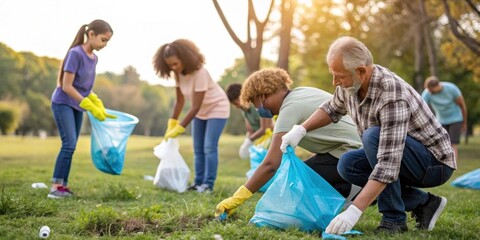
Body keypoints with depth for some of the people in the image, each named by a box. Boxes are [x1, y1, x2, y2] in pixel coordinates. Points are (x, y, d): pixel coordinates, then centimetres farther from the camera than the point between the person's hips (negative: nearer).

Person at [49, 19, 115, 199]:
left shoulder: (94, 58, 6)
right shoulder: (76, 53, -17)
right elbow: (67, 86, -19)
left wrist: (99, 107, 3)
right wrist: (91, 108, -18)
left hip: (77, 107, 8)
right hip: (63, 103, -8)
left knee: (71, 147, 6)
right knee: (69, 144, -16)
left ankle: (63, 186, 9)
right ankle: (56, 186, -13)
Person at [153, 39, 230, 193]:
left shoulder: (199, 73, -32)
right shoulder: (178, 73, -11)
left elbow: (195, 107, -31)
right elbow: (180, 101, -3)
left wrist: (179, 128, -28)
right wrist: (171, 124, -7)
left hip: (217, 108, -7)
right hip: (200, 111, 8)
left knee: (209, 147, -14)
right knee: (198, 149, 7)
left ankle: (208, 184, -9)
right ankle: (198, 182, 13)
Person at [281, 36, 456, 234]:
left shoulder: (391, 97, -33)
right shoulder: (350, 84, -8)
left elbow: (388, 165, -38)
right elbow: (333, 109, 16)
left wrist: (354, 211, -41)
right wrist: (301, 129, 1)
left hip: (435, 161, -9)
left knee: (373, 136, -30)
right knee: (348, 165, -7)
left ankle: (394, 219, -17)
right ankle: (422, 203, 2)